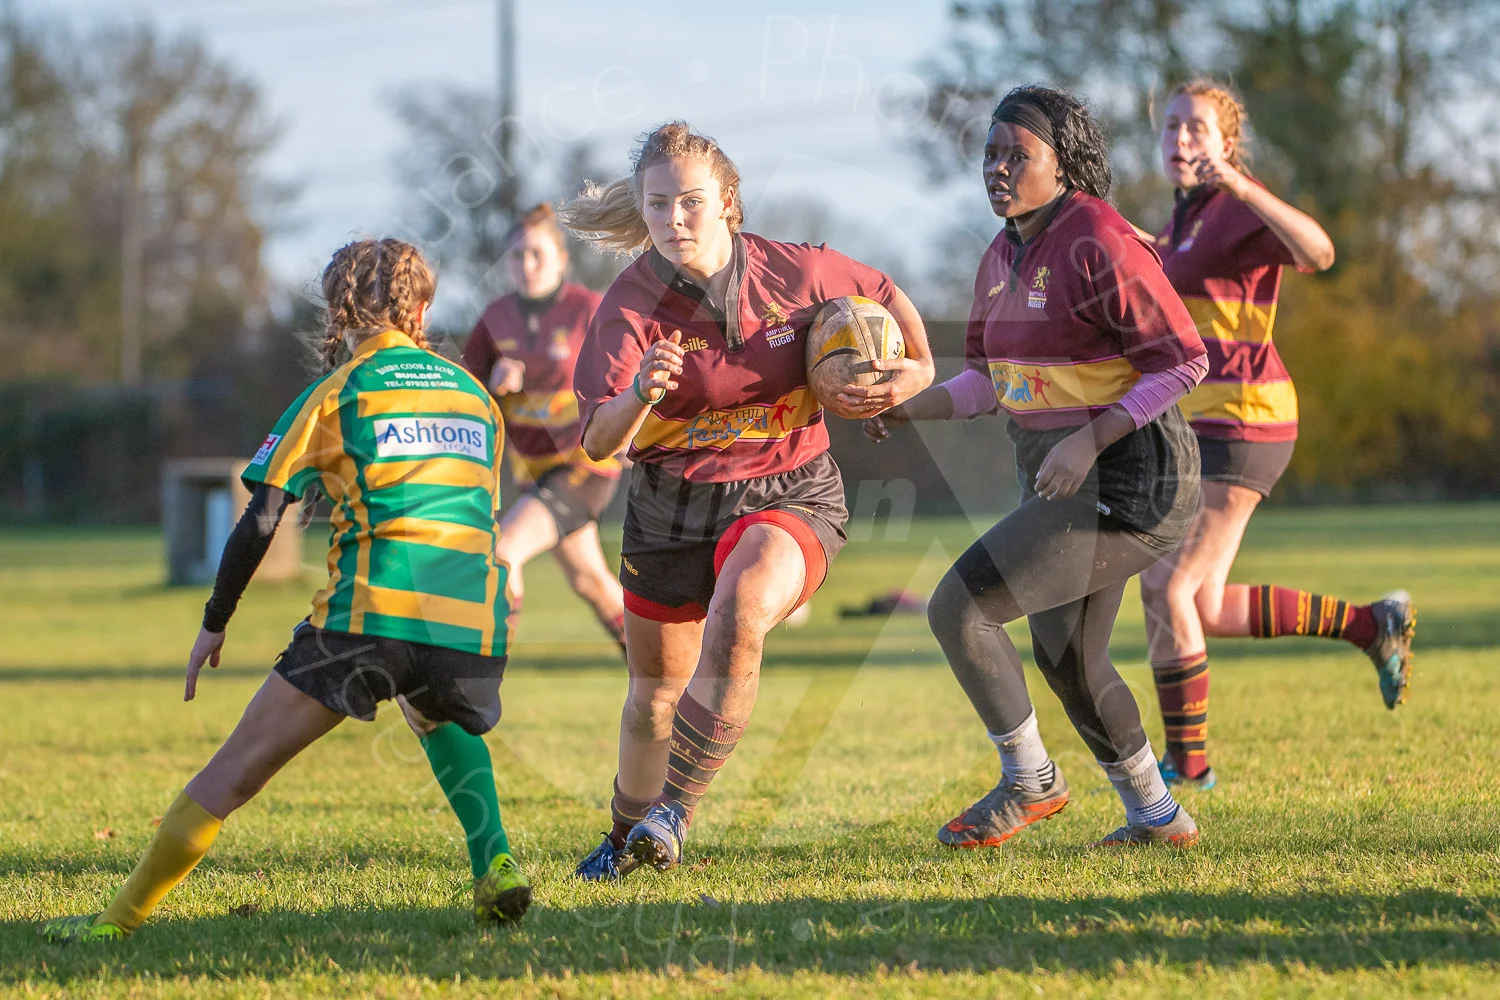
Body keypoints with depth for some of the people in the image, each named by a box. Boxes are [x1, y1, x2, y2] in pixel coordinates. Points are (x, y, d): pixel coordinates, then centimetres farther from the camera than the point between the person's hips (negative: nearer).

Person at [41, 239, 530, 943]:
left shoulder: (336, 395, 9)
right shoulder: (476, 395, 21)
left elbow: (259, 521, 5)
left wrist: (214, 624, 13)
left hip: (368, 617, -4)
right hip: (473, 632, 4)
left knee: (234, 772, 1)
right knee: (441, 721, 37)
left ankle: (122, 918, -1)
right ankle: (495, 865, 17)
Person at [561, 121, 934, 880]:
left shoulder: (793, 272, -11)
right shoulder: (631, 305, -15)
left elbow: (881, 293, 11)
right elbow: (596, 441, -24)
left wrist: (916, 368, -4)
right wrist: (640, 396, -45)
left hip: (788, 498, -1)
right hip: (671, 505, 1)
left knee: (737, 615, -32)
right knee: (656, 694, 12)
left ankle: (673, 813, -23)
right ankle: (627, 834, 40)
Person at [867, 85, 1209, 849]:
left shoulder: (1097, 243, -18)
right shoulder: (1005, 256, 8)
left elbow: (1184, 361, -19)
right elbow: (990, 381, 15)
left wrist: (1090, 439, -25)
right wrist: (907, 407, -2)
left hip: (1121, 479, -10)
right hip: (1061, 477, 10)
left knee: (956, 609, -14)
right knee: (1066, 662, 19)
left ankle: (1029, 781, 3)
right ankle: (1157, 817, 36)